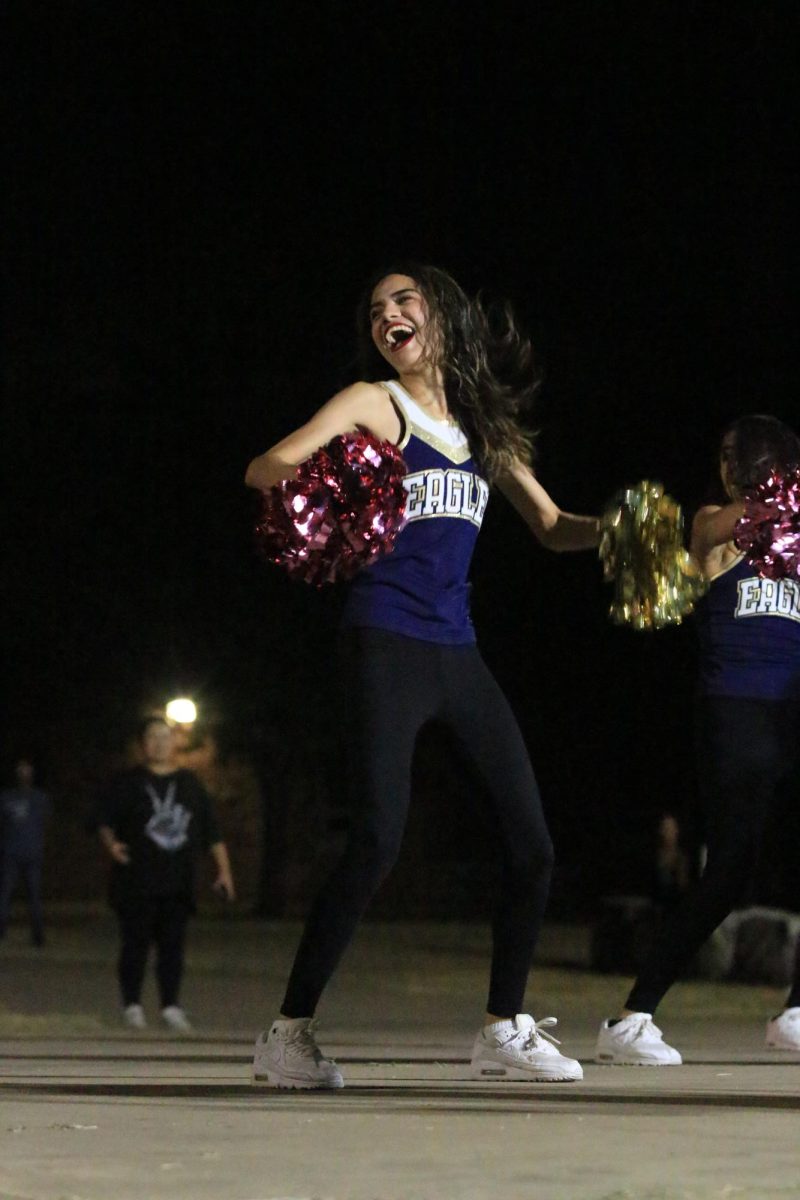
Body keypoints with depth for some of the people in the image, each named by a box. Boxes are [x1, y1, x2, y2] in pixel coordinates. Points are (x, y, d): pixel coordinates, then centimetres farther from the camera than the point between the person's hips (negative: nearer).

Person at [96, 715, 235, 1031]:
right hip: (136, 882, -3)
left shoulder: (190, 786, 12)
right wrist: (111, 843, -20)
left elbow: (212, 832, 13)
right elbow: (105, 820, 1)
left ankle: (170, 1006, 4)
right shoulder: (127, 784, 3)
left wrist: (224, 871, 8)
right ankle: (132, 1005, 7)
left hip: (178, 883, 3)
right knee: (135, 943, -2)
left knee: (172, 945, 0)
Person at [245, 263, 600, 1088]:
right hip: (387, 643, -6)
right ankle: (288, 1034, -10)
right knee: (376, 842, -18)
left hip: (457, 651, 6)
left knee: (531, 842, 2)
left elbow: (551, 527, 23)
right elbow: (262, 469, -11)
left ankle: (505, 1030, 15)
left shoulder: (481, 424, 18)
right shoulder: (374, 404, 2)